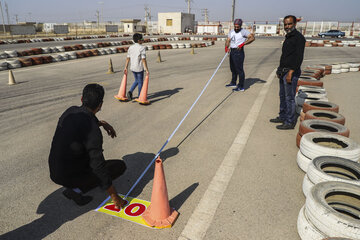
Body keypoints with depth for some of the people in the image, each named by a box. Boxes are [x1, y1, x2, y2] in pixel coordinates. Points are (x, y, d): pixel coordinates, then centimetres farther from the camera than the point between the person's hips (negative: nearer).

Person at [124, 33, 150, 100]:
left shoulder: (131, 47, 4)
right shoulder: (142, 48, -14)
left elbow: (128, 58, 4)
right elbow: (143, 60, -19)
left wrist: (126, 68, 9)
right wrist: (146, 70, -16)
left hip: (132, 68, 6)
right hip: (139, 68, -6)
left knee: (137, 81, 23)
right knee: (140, 82, 9)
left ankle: (130, 92, 7)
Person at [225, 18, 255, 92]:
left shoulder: (243, 31, -8)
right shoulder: (231, 32, 13)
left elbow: (252, 38, -18)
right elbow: (228, 40, 6)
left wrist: (243, 44, -27)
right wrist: (226, 47, -15)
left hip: (239, 52, -8)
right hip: (232, 51, 8)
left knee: (239, 69, -7)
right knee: (233, 68, 18)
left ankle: (241, 87, -2)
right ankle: (233, 83, 35)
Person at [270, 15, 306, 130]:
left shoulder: (298, 37, -12)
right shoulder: (288, 37, 17)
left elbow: (299, 57, -20)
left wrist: (291, 72, -25)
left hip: (291, 72, -9)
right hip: (283, 71, 9)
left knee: (289, 97, -6)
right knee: (283, 96, 16)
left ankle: (290, 122, 1)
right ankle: (282, 117, 28)